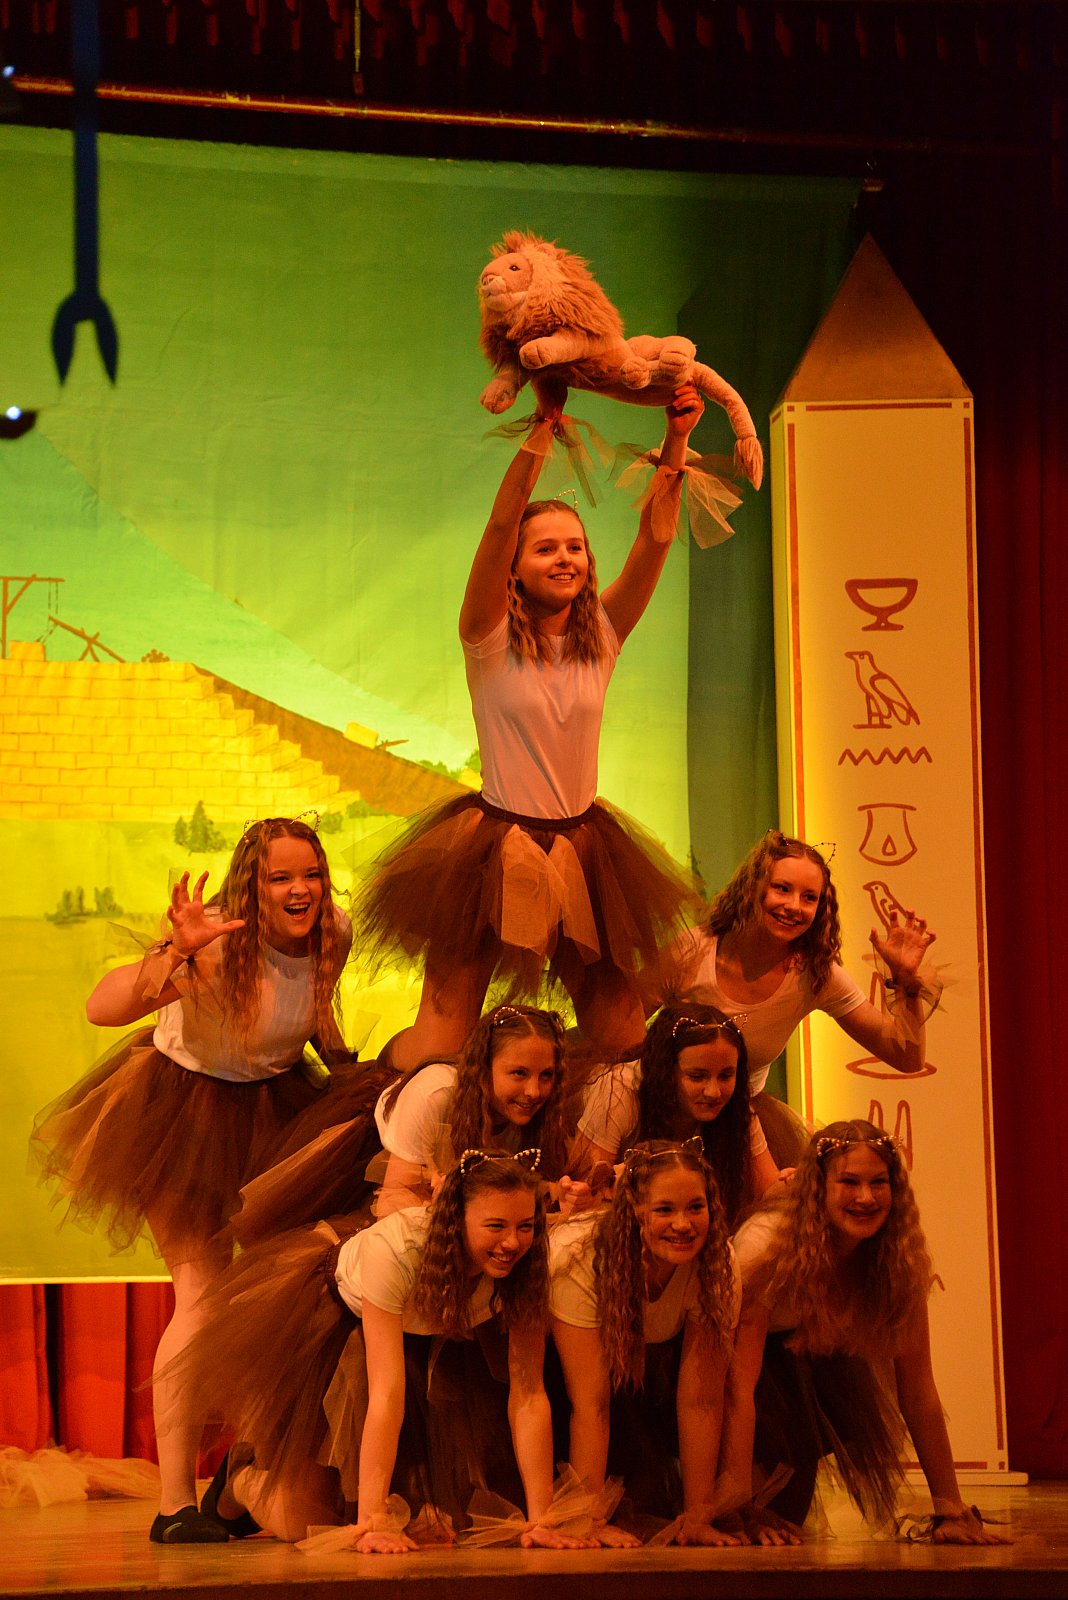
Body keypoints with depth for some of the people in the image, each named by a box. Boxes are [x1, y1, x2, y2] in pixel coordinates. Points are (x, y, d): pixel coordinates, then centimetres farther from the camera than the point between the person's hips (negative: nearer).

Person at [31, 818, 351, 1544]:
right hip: (183, 1103, -6)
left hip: (270, 1107, 6)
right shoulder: (218, 946, -31)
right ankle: (176, 1503, -10)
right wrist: (176, 952, -55)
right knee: (204, 1290, -13)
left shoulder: (335, 933, -11)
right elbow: (102, 1008, -45)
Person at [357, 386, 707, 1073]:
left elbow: (655, 538, -8)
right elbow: (500, 526, -21)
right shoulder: (492, 642, -7)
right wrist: (541, 432, -27)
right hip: (496, 844, -4)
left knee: (620, 1027, 5)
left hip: (582, 845, 4)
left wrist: (676, 441, -21)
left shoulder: (601, 638, 3)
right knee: (444, 1025, -7)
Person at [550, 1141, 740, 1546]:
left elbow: (701, 1397, -25)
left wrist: (698, 1517, -26)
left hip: (657, 1353, 3)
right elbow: (590, 1402, -38)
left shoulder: (717, 1262, -27)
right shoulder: (580, 1256, -37)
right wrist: (591, 1523, -40)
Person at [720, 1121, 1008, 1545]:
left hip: (822, 1351, 5)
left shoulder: (900, 1258, -22)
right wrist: (740, 1510, -44)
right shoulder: (767, 1246, -35)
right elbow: (739, 1384, -39)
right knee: (789, 1438, -31)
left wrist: (951, 1510, -21)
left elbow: (918, 1389, -18)